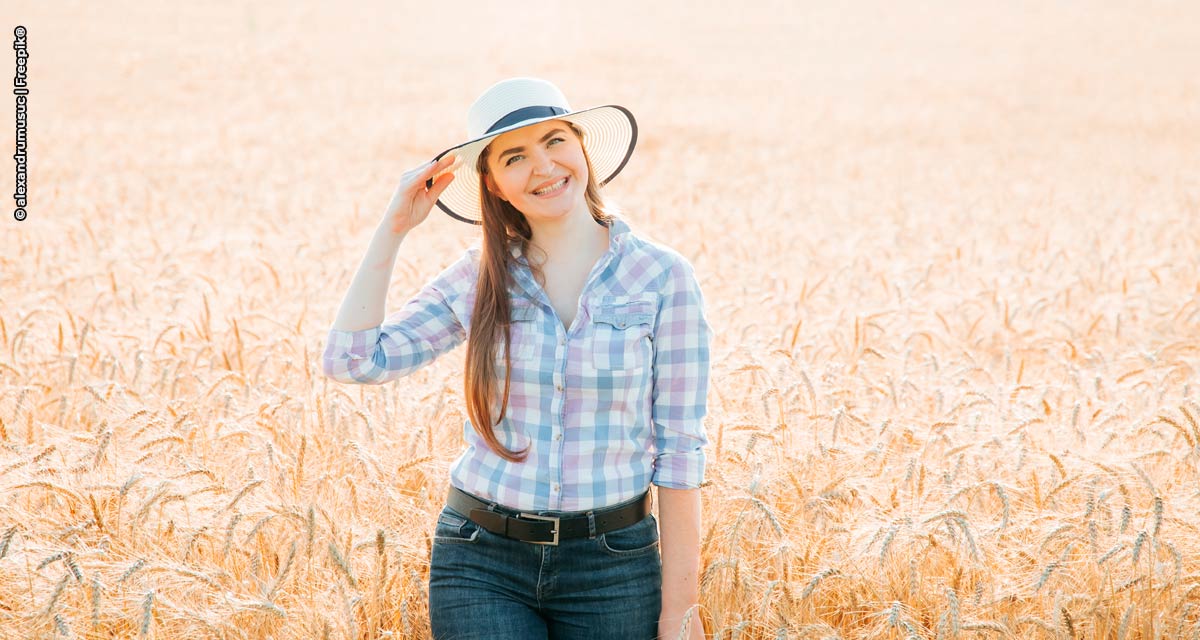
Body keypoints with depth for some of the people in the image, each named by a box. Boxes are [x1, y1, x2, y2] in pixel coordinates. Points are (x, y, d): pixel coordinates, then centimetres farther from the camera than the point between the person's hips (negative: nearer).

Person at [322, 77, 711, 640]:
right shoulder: (479, 277, 2)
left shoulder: (662, 277, -6)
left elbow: (679, 451, -6)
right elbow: (351, 359, -4)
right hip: (480, 565, 1)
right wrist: (394, 227, -5)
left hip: (611, 569, -1)